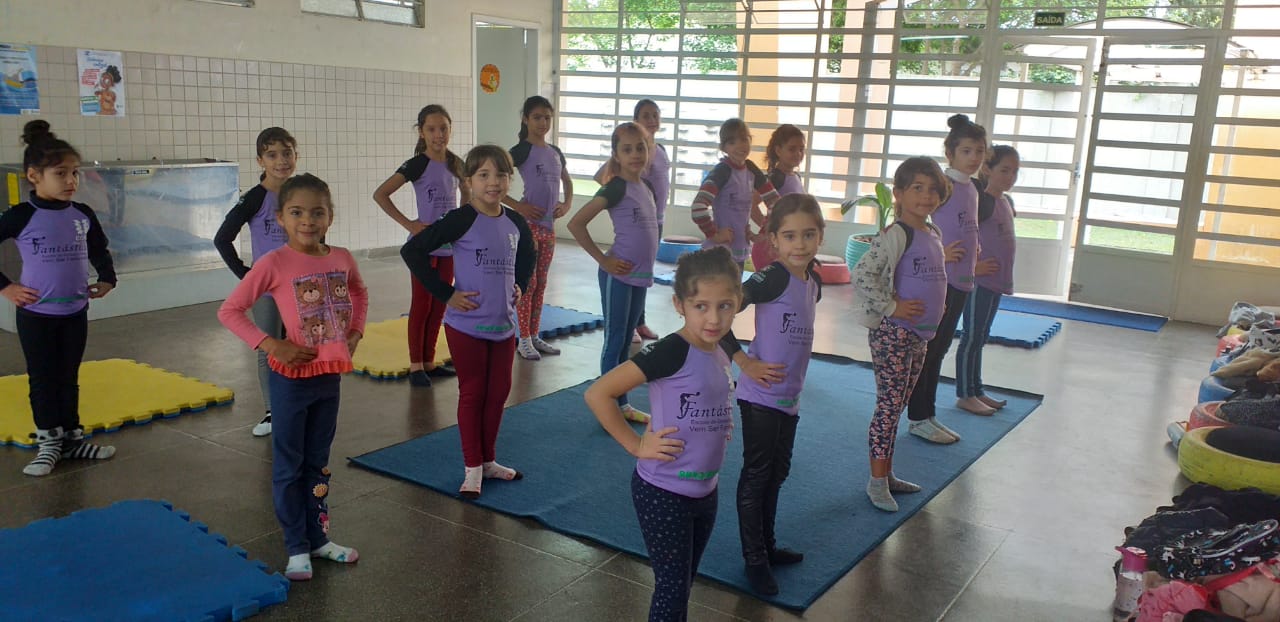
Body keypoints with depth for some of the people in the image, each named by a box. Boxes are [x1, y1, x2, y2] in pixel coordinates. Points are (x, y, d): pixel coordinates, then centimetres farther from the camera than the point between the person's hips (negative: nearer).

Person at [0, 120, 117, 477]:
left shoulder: (83, 215, 1)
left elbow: (100, 250, 18)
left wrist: (107, 279, 6)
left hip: (75, 313, 3)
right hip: (35, 315, -3)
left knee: (68, 379, 14)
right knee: (42, 380, 8)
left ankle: (72, 438, 24)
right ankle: (49, 442, 19)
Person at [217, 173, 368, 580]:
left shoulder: (342, 258, -3)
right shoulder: (274, 263, -16)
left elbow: (359, 293, 18)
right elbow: (229, 311, -13)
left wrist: (355, 333, 5)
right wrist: (271, 345, -19)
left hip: (330, 375, 5)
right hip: (292, 378, -5)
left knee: (318, 462, 18)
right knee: (289, 465, 9)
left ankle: (318, 538, 32)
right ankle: (297, 548, 22)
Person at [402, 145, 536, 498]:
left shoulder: (515, 222, 3)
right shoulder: (462, 220, -15)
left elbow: (527, 255, 25)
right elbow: (412, 250, -19)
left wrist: (520, 286, 10)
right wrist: (446, 294, -18)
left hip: (503, 324, 6)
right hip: (467, 326, -5)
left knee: (498, 392, 13)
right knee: (472, 393, 5)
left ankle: (488, 461, 30)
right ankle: (472, 469, 18)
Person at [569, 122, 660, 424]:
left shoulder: (647, 187, 9)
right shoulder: (616, 187, -12)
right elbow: (576, 224, -18)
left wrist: (646, 261, 11)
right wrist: (604, 261, -15)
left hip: (640, 274, 7)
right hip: (618, 275, -7)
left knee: (626, 341, 15)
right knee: (614, 340, 1)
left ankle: (622, 404, 24)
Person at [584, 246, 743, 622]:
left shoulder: (723, 353, 0)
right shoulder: (671, 352, -23)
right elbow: (598, 394, -26)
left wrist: (722, 426, 5)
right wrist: (637, 446, -20)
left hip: (705, 491, 7)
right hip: (663, 493, -7)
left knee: (683, 584, 22)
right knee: (672, 586, 5)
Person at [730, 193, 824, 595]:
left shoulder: (813, 282, 5)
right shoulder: (773, 278, -19)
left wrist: (793, 377, 12)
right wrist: (745, 363, -22)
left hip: (790, 397, 8)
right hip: (761, 395, -8)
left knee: (777, 472, 20)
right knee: (756, 475, 4)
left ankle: (768, 546, 37)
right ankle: (754, 558, 19)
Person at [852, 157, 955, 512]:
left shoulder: (934, 235, 11)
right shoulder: (895, 235, -16)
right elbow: (861, 276, -24)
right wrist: (892, 307, -21)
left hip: (920, 333, 8)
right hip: (891, 333, -8)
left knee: (898, 404, 15)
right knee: (889, 405, -4)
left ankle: (887, 474, 26)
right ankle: (877, 481, 7)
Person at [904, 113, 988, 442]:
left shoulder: (971, 188, 12)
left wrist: (974, 256, 11)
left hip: (961, 281, 9)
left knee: (939, 349, 14)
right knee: (927, 348, 1)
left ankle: (928, 415, 24)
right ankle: (918, 418, 11)